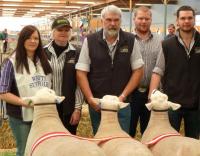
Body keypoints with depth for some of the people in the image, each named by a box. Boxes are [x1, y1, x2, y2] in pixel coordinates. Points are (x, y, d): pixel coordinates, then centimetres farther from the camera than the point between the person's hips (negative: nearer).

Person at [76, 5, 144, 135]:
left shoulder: (130, 40, -1)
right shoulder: (90, 41, -3)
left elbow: (138, 70, 1)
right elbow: (81, 72, -3)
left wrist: (123, 96, -8)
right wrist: (90, 98, -12)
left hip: (123, 103, 0)